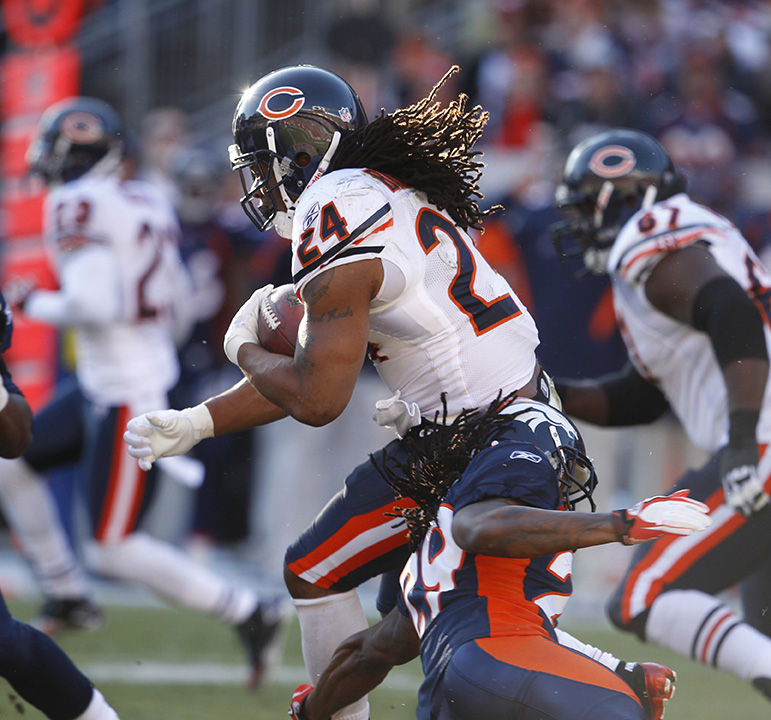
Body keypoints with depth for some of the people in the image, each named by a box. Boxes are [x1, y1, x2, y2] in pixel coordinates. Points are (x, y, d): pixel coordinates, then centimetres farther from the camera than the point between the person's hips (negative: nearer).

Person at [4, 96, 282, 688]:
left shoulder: (77, 205, -16)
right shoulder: (147, 202, 9)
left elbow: (94, 303, -26)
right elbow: (179, 305, 14)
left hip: (124, 396, -9)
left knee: (116, 550, -4)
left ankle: (248, 613, -2)